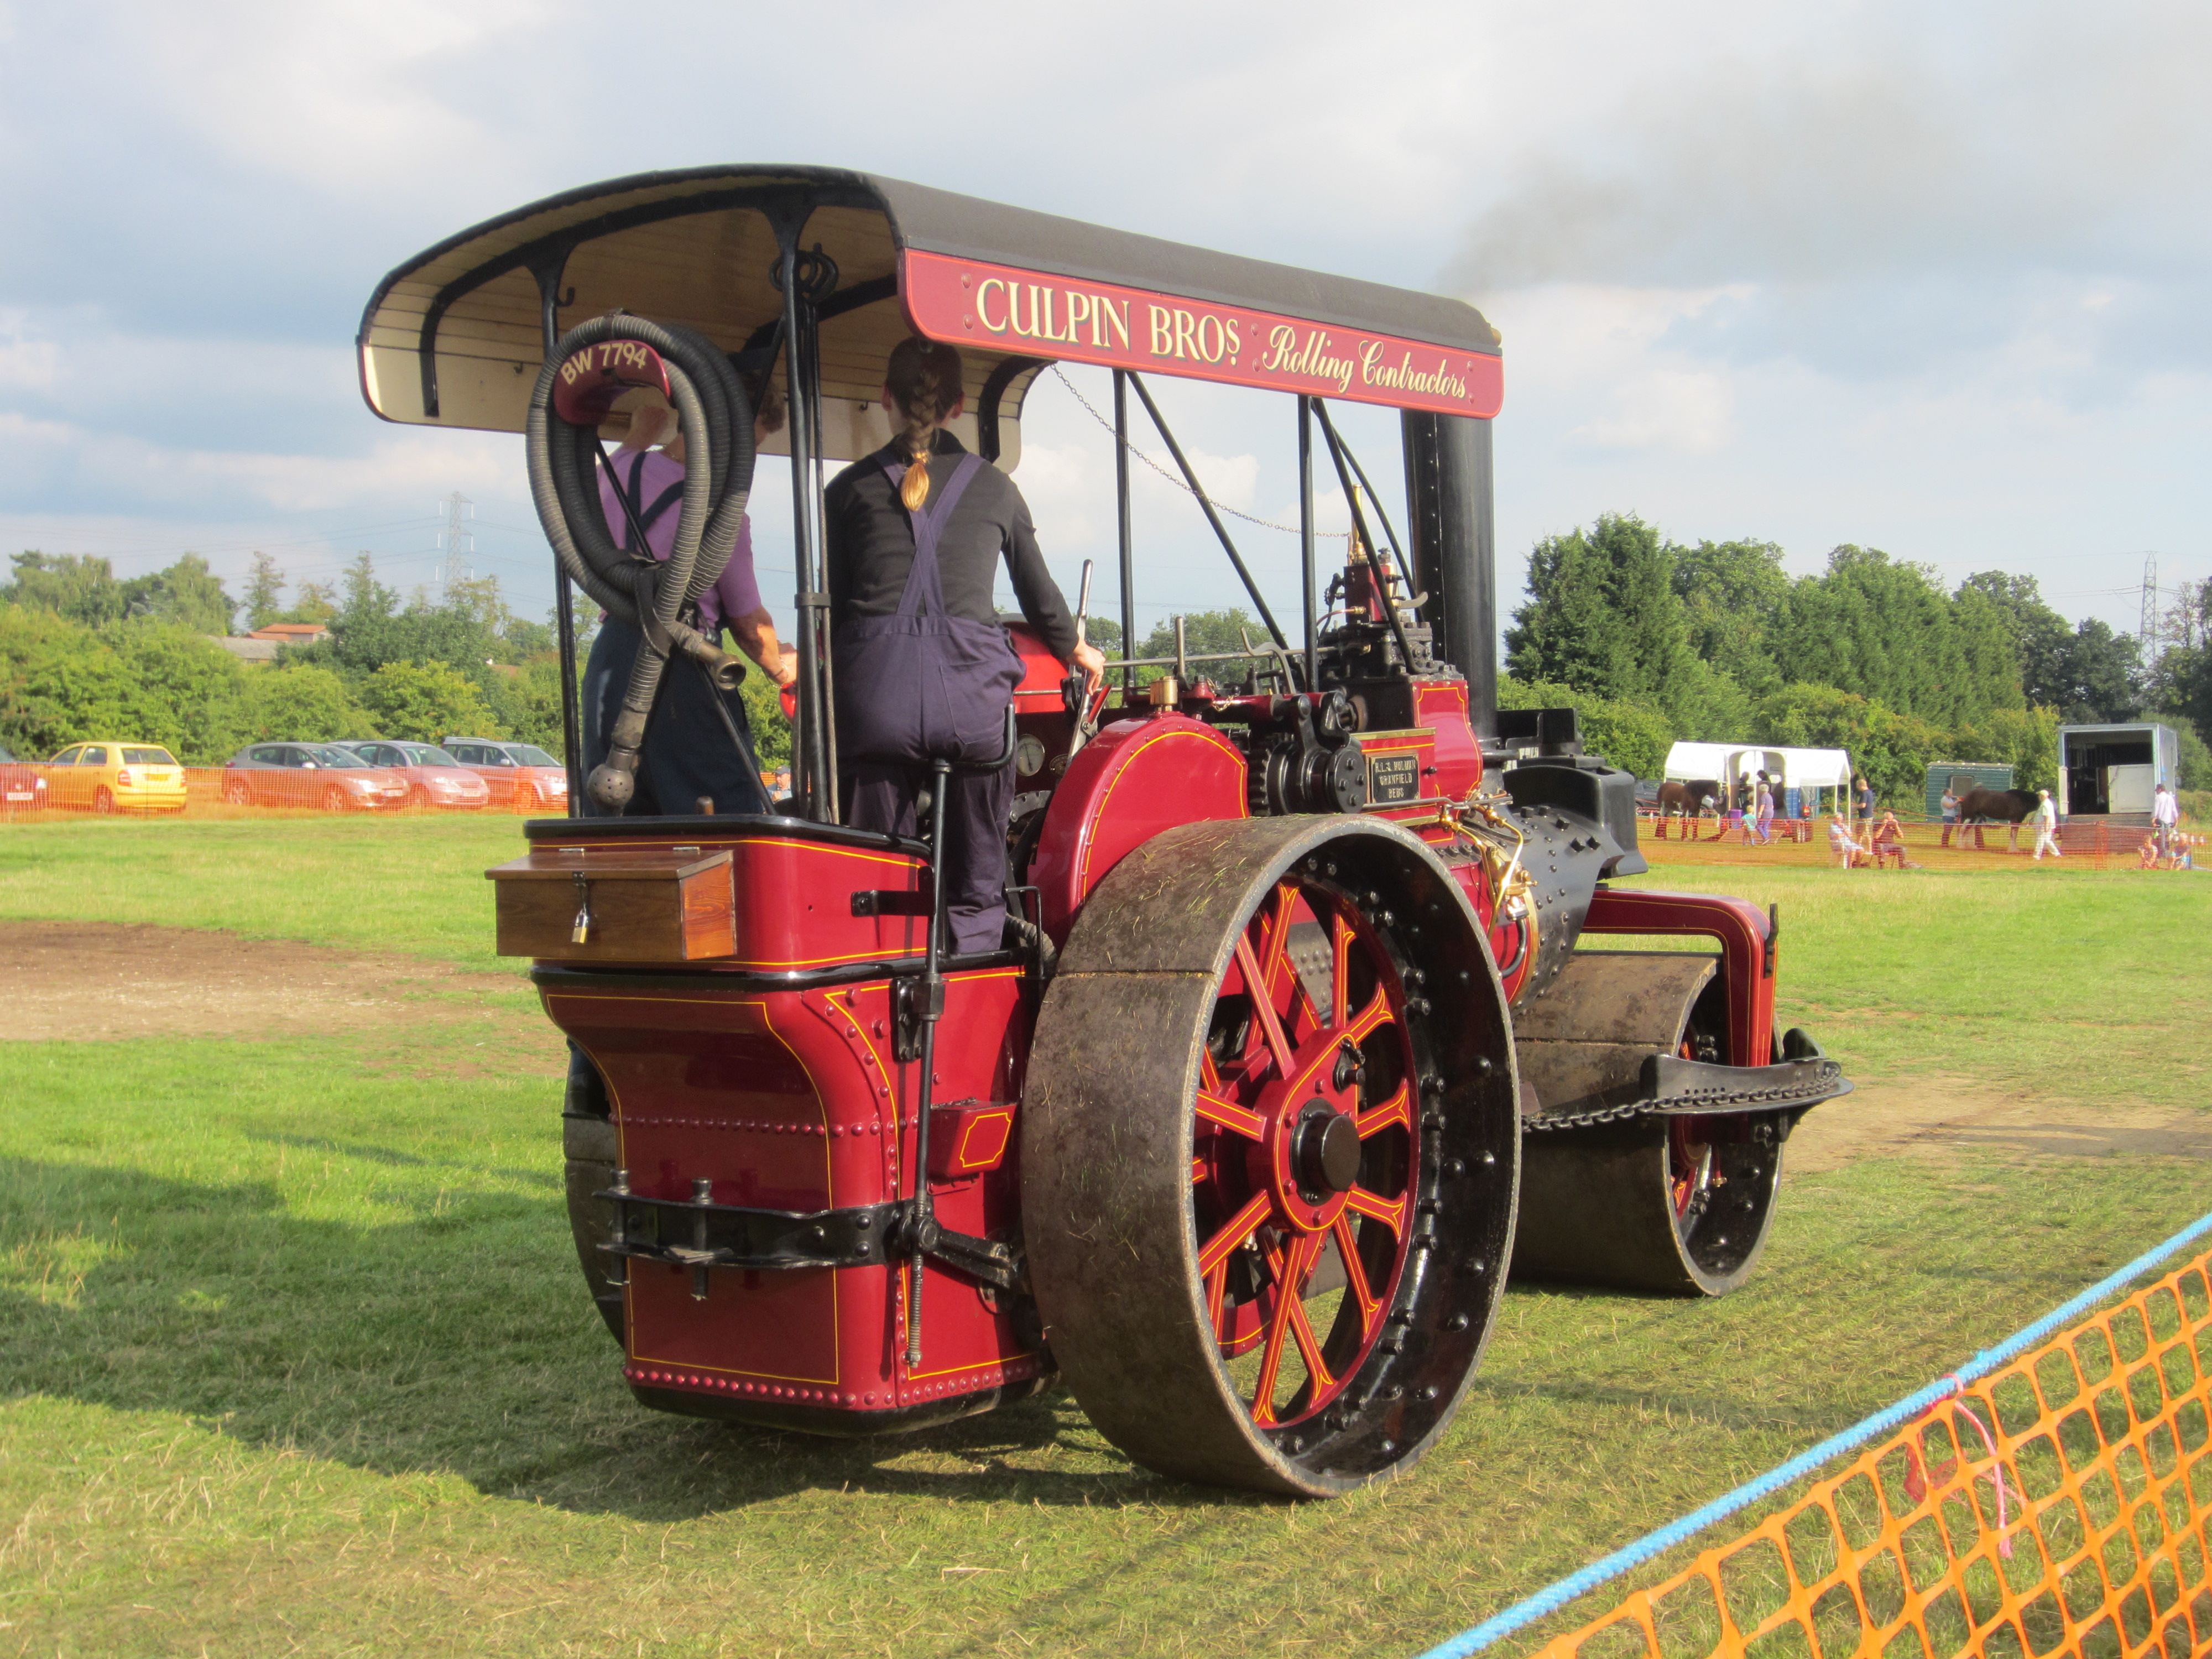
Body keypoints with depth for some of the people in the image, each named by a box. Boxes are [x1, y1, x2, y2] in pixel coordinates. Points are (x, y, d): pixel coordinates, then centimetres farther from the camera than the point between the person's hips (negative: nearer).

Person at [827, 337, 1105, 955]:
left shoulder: (850, 488, 14)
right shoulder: (993, 488, 15)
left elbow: (832, 607, 13)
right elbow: (1039, 591, 26)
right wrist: (1075, 651, 45)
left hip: (874, 694, 0)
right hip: (971, 692, 0)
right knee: (975, 890, 9)